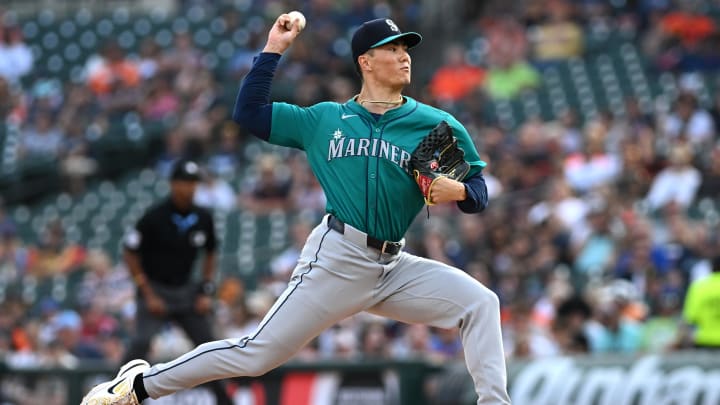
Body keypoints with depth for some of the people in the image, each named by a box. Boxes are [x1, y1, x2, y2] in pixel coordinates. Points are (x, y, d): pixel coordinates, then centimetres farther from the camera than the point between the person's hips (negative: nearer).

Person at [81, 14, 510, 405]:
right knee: (258, 354, -5)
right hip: (337, 259, -2)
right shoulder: (323, 120, 9)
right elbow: (248, 112, 12)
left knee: (480, 302, -17)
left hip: (394, 269, 2)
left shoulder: (436, 125, 6)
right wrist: (273, 50, 8)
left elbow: (479, 192, 7)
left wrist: (457, 191, -15)